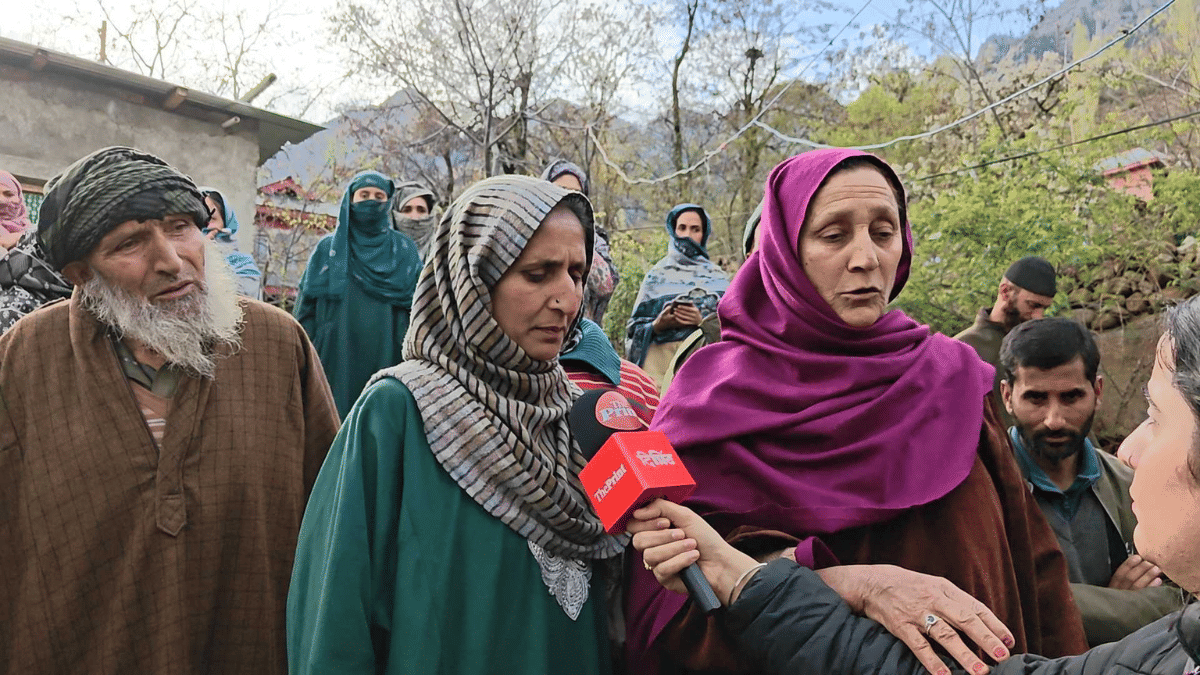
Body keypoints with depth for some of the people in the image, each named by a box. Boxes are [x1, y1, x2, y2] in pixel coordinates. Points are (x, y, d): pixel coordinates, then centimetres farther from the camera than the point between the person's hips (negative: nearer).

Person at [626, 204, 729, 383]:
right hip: (661, 360, 0)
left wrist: (702, 321, -8)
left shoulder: (718, 278, 17)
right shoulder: (656, 275, 16)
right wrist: (658, 325, -7)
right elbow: (634, 327, 12)